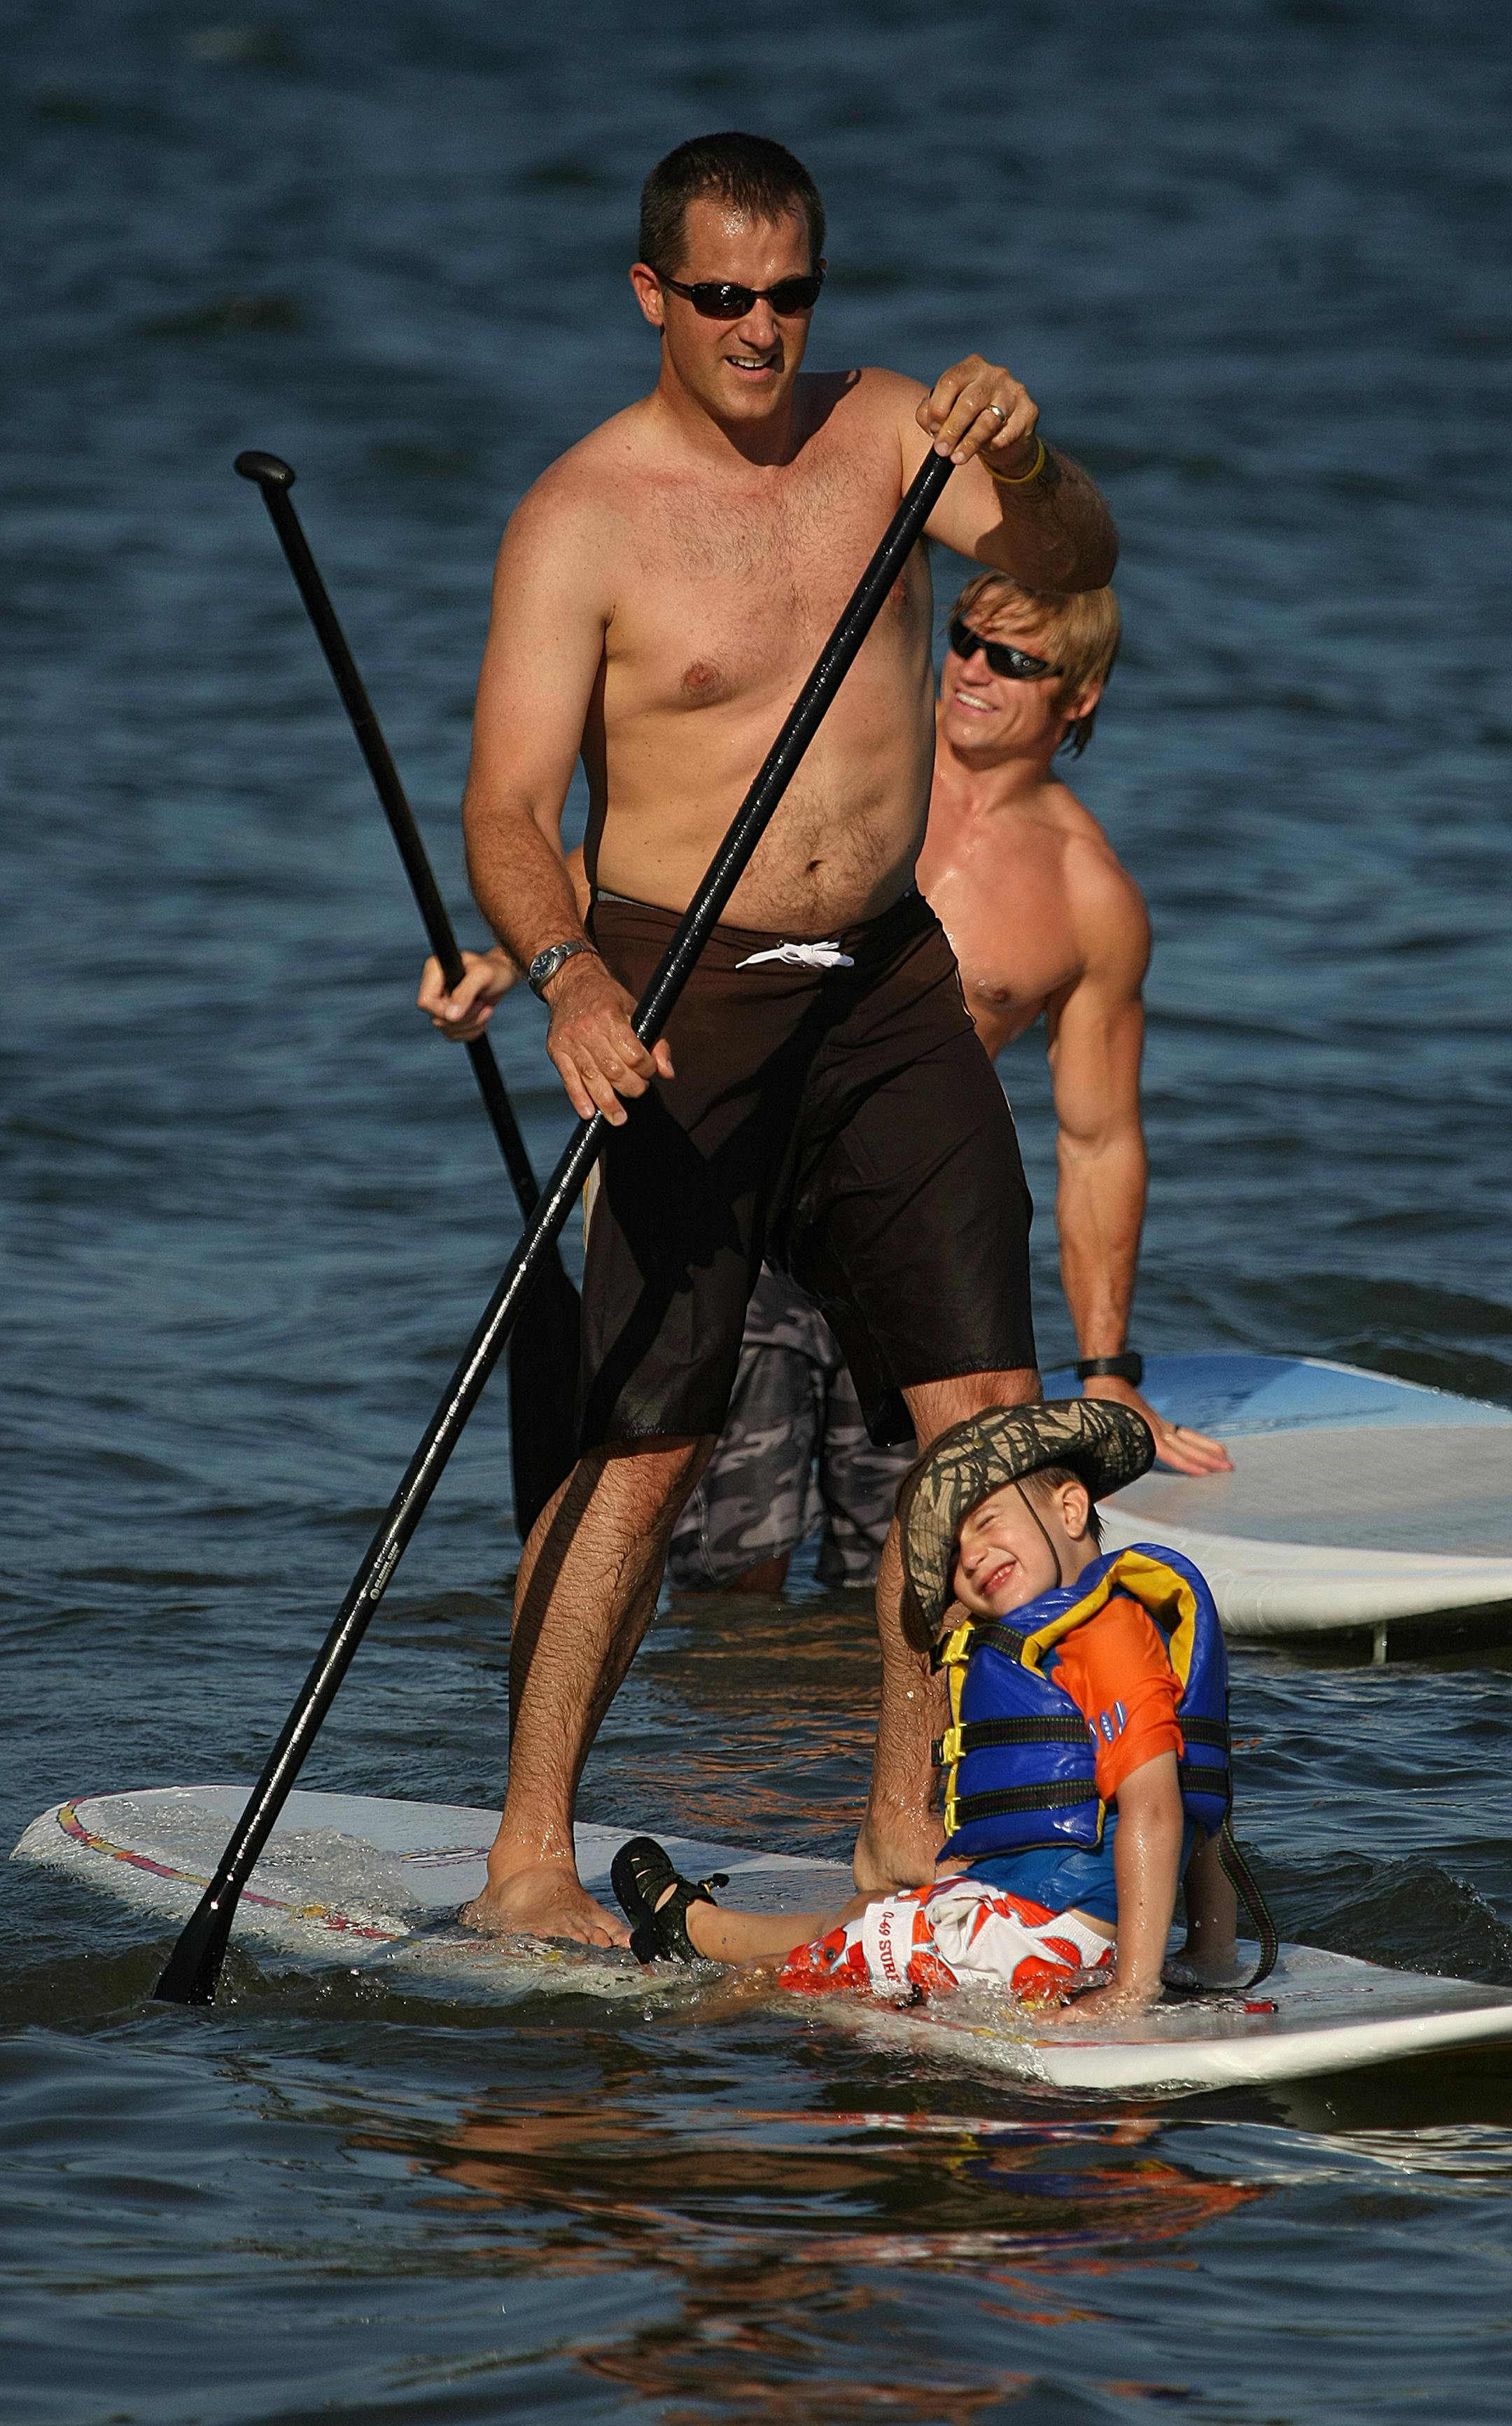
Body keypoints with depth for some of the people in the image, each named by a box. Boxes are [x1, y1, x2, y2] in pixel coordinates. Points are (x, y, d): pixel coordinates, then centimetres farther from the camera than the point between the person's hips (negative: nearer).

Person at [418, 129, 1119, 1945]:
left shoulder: (883, 434, 5)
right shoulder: (581, 518, -8)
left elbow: (1068, 568, -9)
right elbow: (507, 805, -15)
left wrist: (1024, 467, -31)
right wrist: (565, 973, -34)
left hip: (885, 984, 4)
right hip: (678, 996, -4)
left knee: (984, 1408, -3)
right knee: (645, 1438, -9)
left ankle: (903, 1831, 7)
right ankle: (528, 1861, -2)